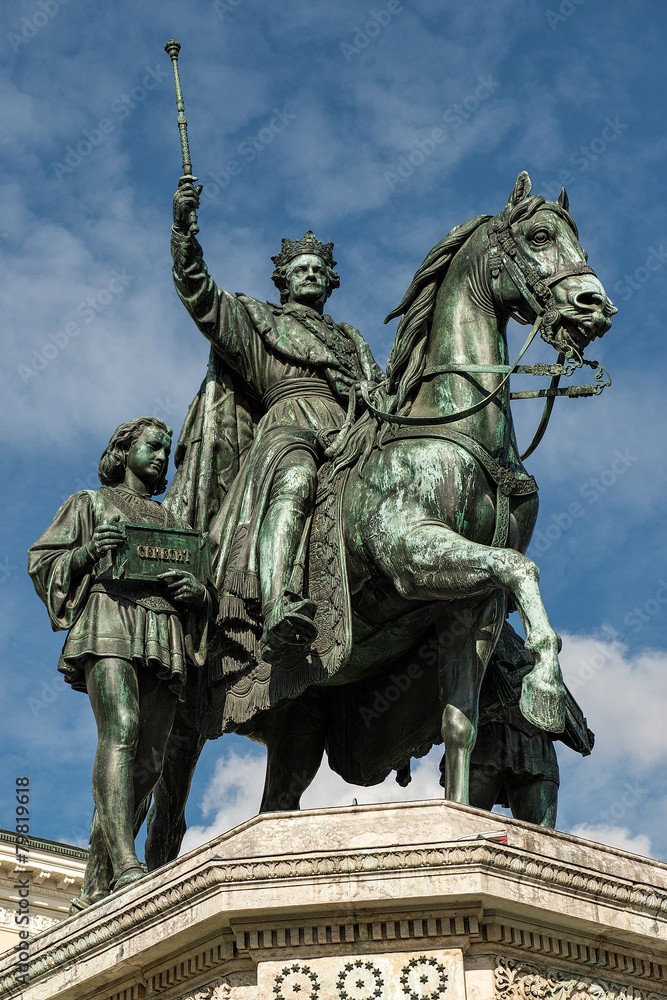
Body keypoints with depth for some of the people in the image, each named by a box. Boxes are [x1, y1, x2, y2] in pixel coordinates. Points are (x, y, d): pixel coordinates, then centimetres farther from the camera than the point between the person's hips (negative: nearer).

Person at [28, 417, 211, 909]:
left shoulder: (174, 524, 32)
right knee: (120, 731, -27)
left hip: (164, 640, 4)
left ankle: (96, 888, -8)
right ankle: (125, 865, -40)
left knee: (147, 764, -8)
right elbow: (42, 562, 13)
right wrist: (87, 551, -7)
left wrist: (196, 590, 1)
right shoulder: (90, 504, 23)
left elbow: (208, 599, 26)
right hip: (108, 621, -4)